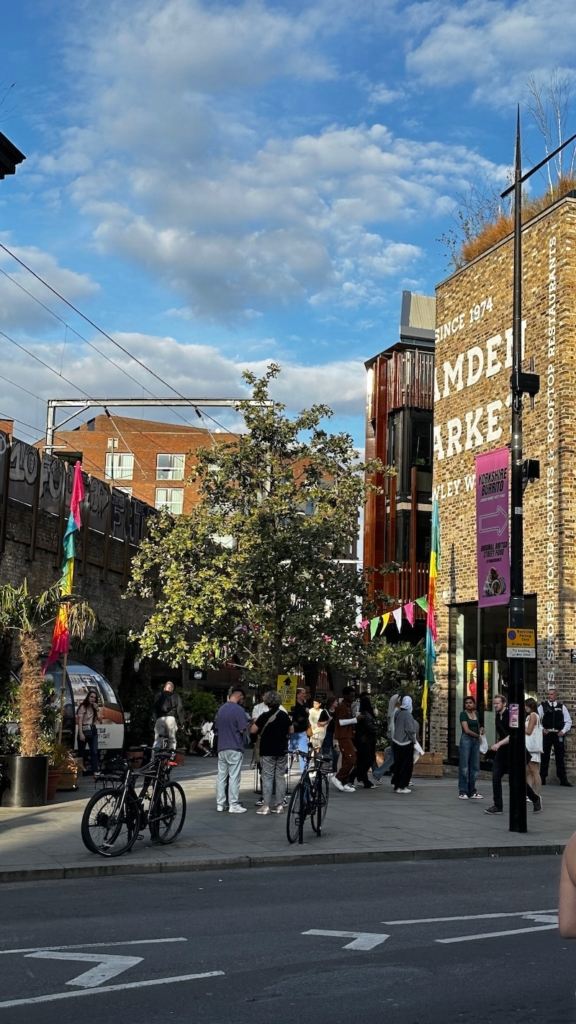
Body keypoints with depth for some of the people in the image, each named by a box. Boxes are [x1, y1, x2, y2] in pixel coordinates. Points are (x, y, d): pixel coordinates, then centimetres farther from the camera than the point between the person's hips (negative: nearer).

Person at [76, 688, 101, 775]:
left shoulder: (95, 708, 16)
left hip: (93, 731, 6)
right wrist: (81, 734, -18)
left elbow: (100, 720, 11)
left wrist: (97, 710, -1)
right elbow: (79, 721, -9)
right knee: (82, 752, -2)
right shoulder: (83, 707, -4)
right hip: (84, 731, -6)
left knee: (94, 752, -4)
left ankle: (94, 769, -6)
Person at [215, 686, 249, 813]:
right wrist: (248, 723, 5)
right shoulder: (239, 710, -12)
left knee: (221, 776, 9)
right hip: (235, 748, -7)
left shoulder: (220, 709, 11)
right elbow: (243, 729, -14)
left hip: (221, 748, 7)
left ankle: (220, 804, 12)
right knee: (234, 777, -3)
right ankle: (233, 805, -1)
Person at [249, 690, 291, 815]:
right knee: (280, 777, 9)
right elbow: (289, 731, 16)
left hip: (268, 751, -5)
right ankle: (279, 805, 10)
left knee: (267, 777, -1)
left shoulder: (265, 716, -13)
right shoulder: (285, 715, 4)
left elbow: (253, 730, -12)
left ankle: (266, 806, -3)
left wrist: (255, 722, 6)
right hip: (282, 750, 5)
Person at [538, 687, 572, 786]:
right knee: (544, 757, 2)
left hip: (558, 735, 1)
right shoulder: (543, 706, 1)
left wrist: (563, 731, -2)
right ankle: (542, 779, 8)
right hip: (546, 734, -1)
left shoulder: (562, 707, 6)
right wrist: (542, 729, -8)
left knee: (560, 757, 4)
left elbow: (568, 721, 10)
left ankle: (563, 779, 9)